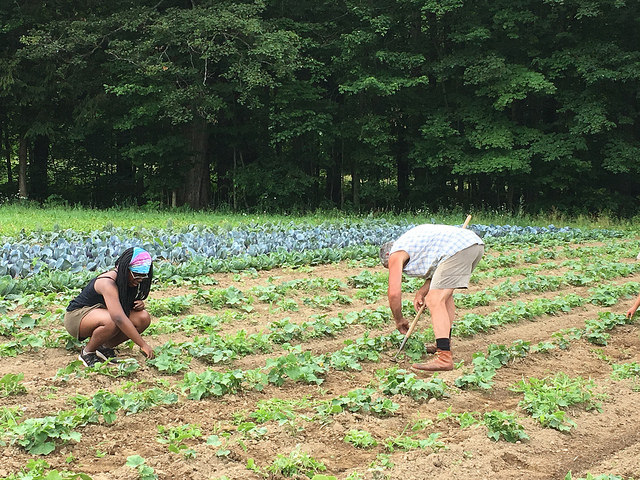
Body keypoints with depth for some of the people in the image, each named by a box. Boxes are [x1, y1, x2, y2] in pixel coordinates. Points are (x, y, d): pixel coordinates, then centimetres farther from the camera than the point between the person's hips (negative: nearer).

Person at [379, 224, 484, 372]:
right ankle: (445, 344, 29)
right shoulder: (412, 239, 35)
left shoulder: (395, 254, 10)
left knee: (435, 301, -12)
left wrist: (399, 320, 19)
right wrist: (422, 291, 20)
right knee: (444, 293, 25)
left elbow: (394, 292, 5)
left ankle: (444, 357, -22)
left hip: (458, 249, -10)